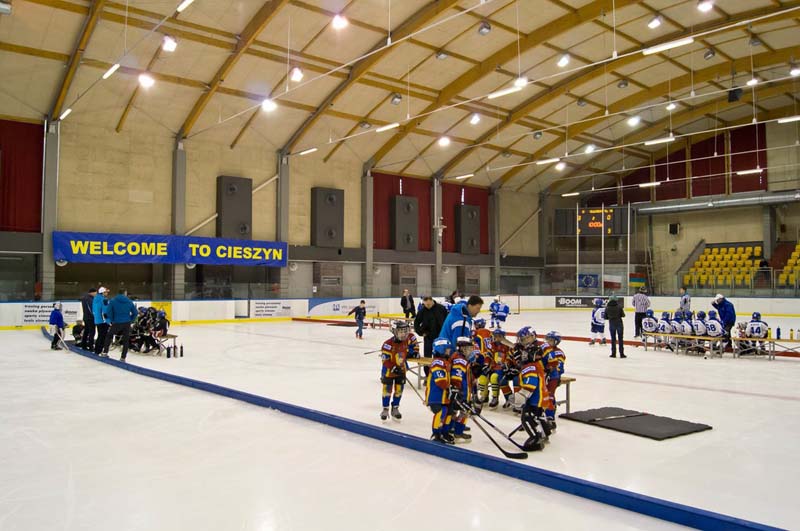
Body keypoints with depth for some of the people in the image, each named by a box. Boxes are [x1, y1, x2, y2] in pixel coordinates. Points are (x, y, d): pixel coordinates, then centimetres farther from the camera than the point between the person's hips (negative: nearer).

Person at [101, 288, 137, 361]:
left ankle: (105, 352, 21)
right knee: (126, 340, 9)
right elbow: (135, 313, 3)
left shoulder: (112, 301, -5)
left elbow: (108, 312, -9)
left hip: (116, 323, -1)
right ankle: (123, 357, 10)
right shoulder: (129, 302, 2)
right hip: (127, 324, 1)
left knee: (109, 336, 22)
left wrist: (112, 320, 6)